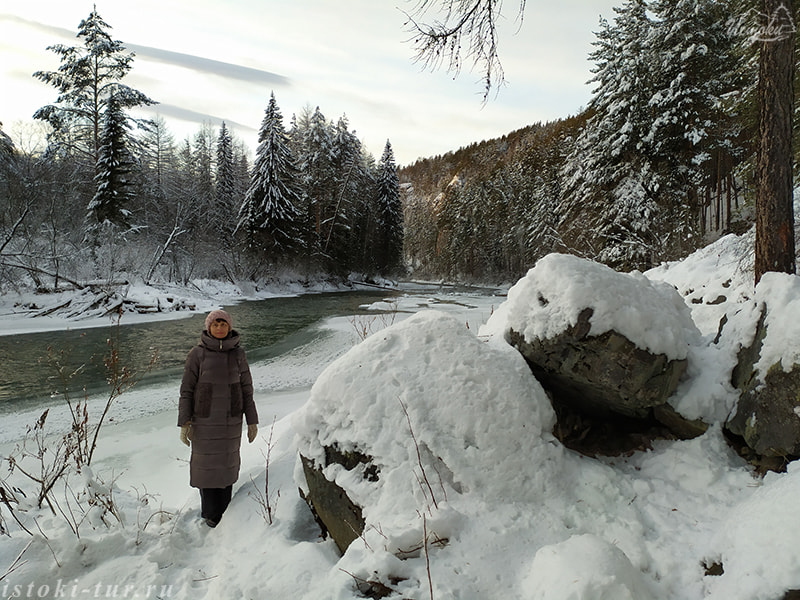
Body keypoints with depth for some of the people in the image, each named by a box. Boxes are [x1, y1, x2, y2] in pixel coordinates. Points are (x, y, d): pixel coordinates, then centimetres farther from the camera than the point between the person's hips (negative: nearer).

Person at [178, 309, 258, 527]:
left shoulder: (238, 354, 0)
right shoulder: (197, 354, -7)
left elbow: (246, 388, 4)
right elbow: (186, 389, -4)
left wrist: (252, 421, 3)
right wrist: (184, 422, -8)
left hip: (231, 419, 2)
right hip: (204, 419, -2)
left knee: (228, 463, 11)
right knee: (206, 464, 6)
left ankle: (224, 511, 29)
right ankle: (210, 514, 23)